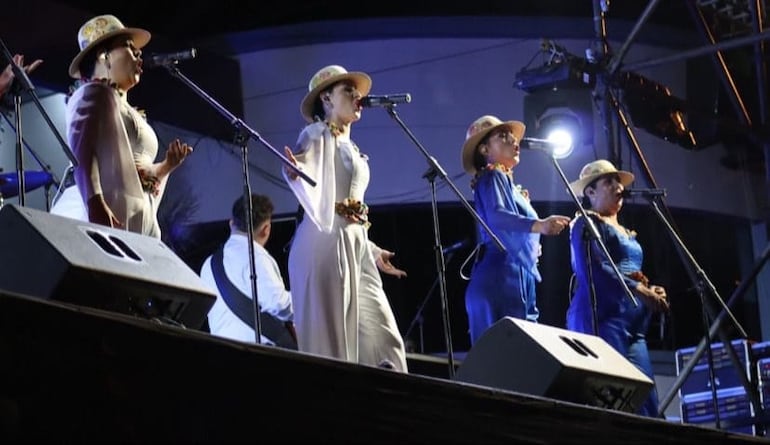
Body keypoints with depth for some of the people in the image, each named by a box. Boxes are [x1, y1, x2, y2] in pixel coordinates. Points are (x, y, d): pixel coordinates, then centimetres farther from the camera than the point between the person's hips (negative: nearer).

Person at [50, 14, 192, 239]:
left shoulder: (125, 108, 31)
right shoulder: (95, 94, 4)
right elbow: (81, 152, -14)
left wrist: (166, 166, 19)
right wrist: (95, 204, -28)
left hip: (133, 225, 9)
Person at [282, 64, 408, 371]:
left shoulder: (350, 148, 25)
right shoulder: (317, 134, 0)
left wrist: (372, 250, 29)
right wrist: (295, 171, -44)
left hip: (355, 245, 9)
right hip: (327, 242, -9)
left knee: (380, 337, 3)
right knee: (331, 336, -11)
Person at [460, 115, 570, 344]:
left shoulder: (506, 181, 26)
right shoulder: (493, 177, -2)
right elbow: (495, 216, -25)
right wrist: (539, 225, -38)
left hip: (517, 283, 10)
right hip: (500, 282, -10)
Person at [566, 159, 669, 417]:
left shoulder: (627, 233, 29)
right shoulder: (587, 224, 3)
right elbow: (593, 271, -13)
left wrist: (651, 291, 5)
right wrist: (639, 290, -19)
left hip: (632, 324, 9)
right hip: (604, 318, -9)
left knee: (645, 400, -3)